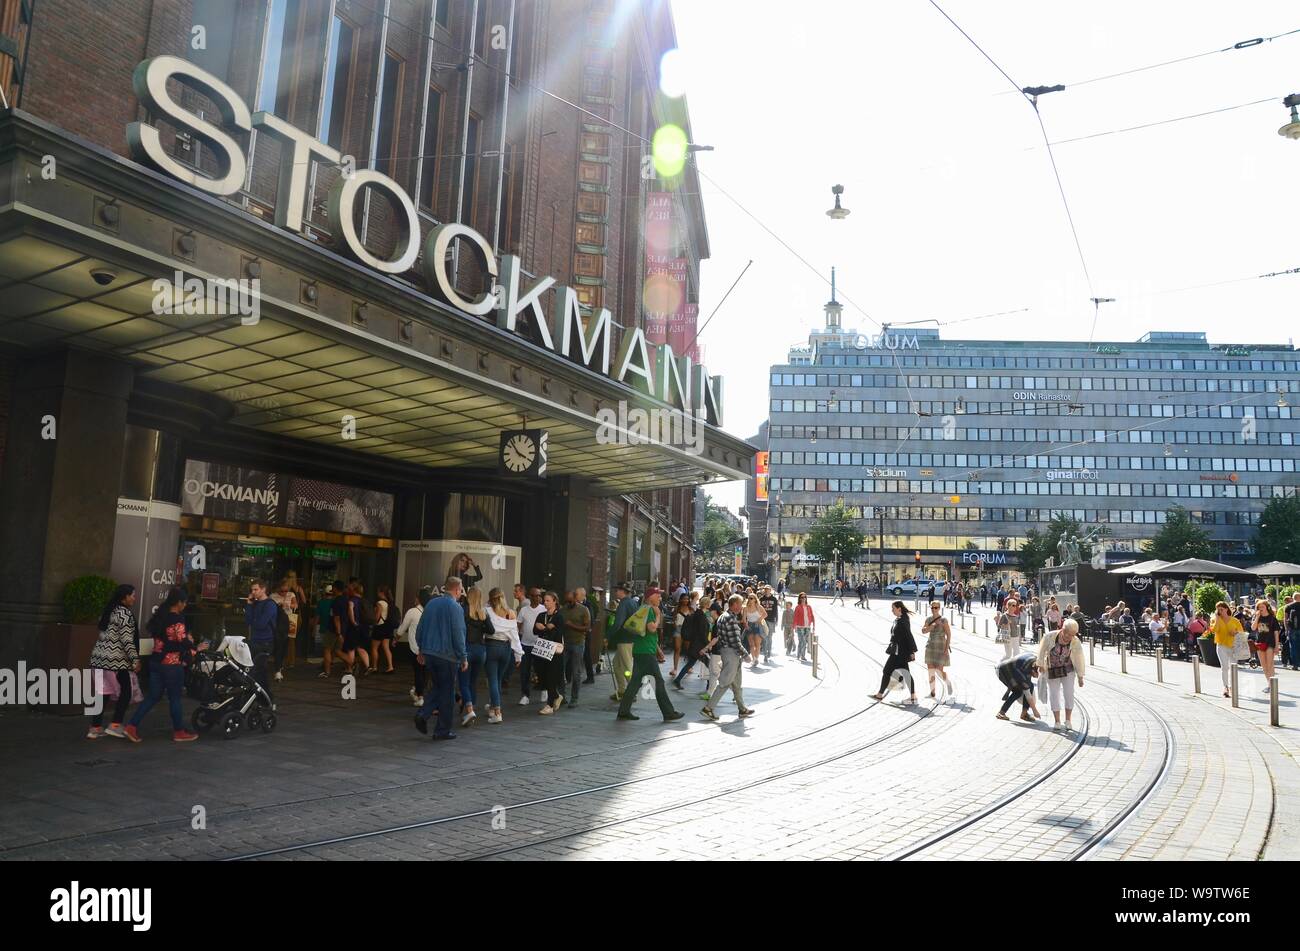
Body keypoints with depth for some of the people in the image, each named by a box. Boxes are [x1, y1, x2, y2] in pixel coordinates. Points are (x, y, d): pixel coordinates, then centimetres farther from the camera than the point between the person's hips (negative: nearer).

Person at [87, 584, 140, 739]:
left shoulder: (108, 611, 17)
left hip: (99, 658, 9)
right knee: (125, 692, 1)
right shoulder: (125, 613, -11)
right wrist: (135, 659, -15)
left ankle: (95, 728, 14)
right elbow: (127, 639, -17)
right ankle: (115, 725, -2)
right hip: (115, 659, -9)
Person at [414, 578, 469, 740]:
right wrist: (463, 657, -7)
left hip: (429, 653, 6)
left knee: (435, 687, 21)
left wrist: (422, 650, 21)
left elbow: (419, 629, 11)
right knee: (447, 692, 5)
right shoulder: (455, 607, -14)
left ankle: (423, 714, 2)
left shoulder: (431, 603, 6)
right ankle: (442, 730, 10)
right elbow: (458, 635, -15)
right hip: (447, 656, -6)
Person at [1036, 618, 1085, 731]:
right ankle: (1057, 722, 8)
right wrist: (1040, 664, 3)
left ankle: (1068, 721, 7)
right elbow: (1042, 650, -6)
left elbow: (1079, 660, -9)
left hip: (1068, 670, 0)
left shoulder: (1076, 642, -19)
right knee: (1054, 695, 1)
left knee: (1069, 694, -6)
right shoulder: (1050, 637, -23)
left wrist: (1080, 677, -3)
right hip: (1052, 670, 0)